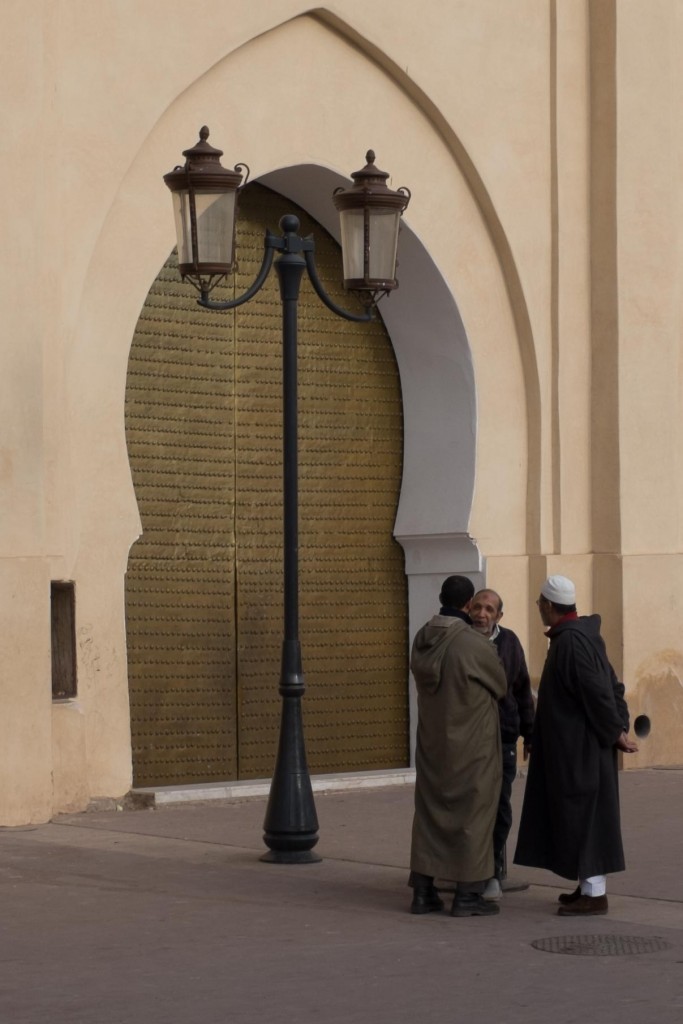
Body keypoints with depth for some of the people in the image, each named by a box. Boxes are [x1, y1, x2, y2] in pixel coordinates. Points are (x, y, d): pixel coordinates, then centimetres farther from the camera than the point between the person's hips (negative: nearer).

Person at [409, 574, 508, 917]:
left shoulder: (422, 641, -1)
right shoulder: (476, 645, -19)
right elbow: (500, 687, -2)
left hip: (432, 741, 6)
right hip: (471, 746, -6)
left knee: (430, 811, 12)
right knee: (472, 813, 3)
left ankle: (422, 891, 11)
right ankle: (466, 895, 4)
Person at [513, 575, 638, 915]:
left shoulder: (571, 641, -20)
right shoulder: (582, 635, 11)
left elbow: (599, 692, -23)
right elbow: (614, 687, 13)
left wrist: (615, 733, -14)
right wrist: (621, 727, 6)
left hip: (578, 748, -10)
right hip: (579, 746, 10)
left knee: (582, 814, -5)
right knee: (587, 815, 15)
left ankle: (594, 894, -2)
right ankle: (591, 885, 22)